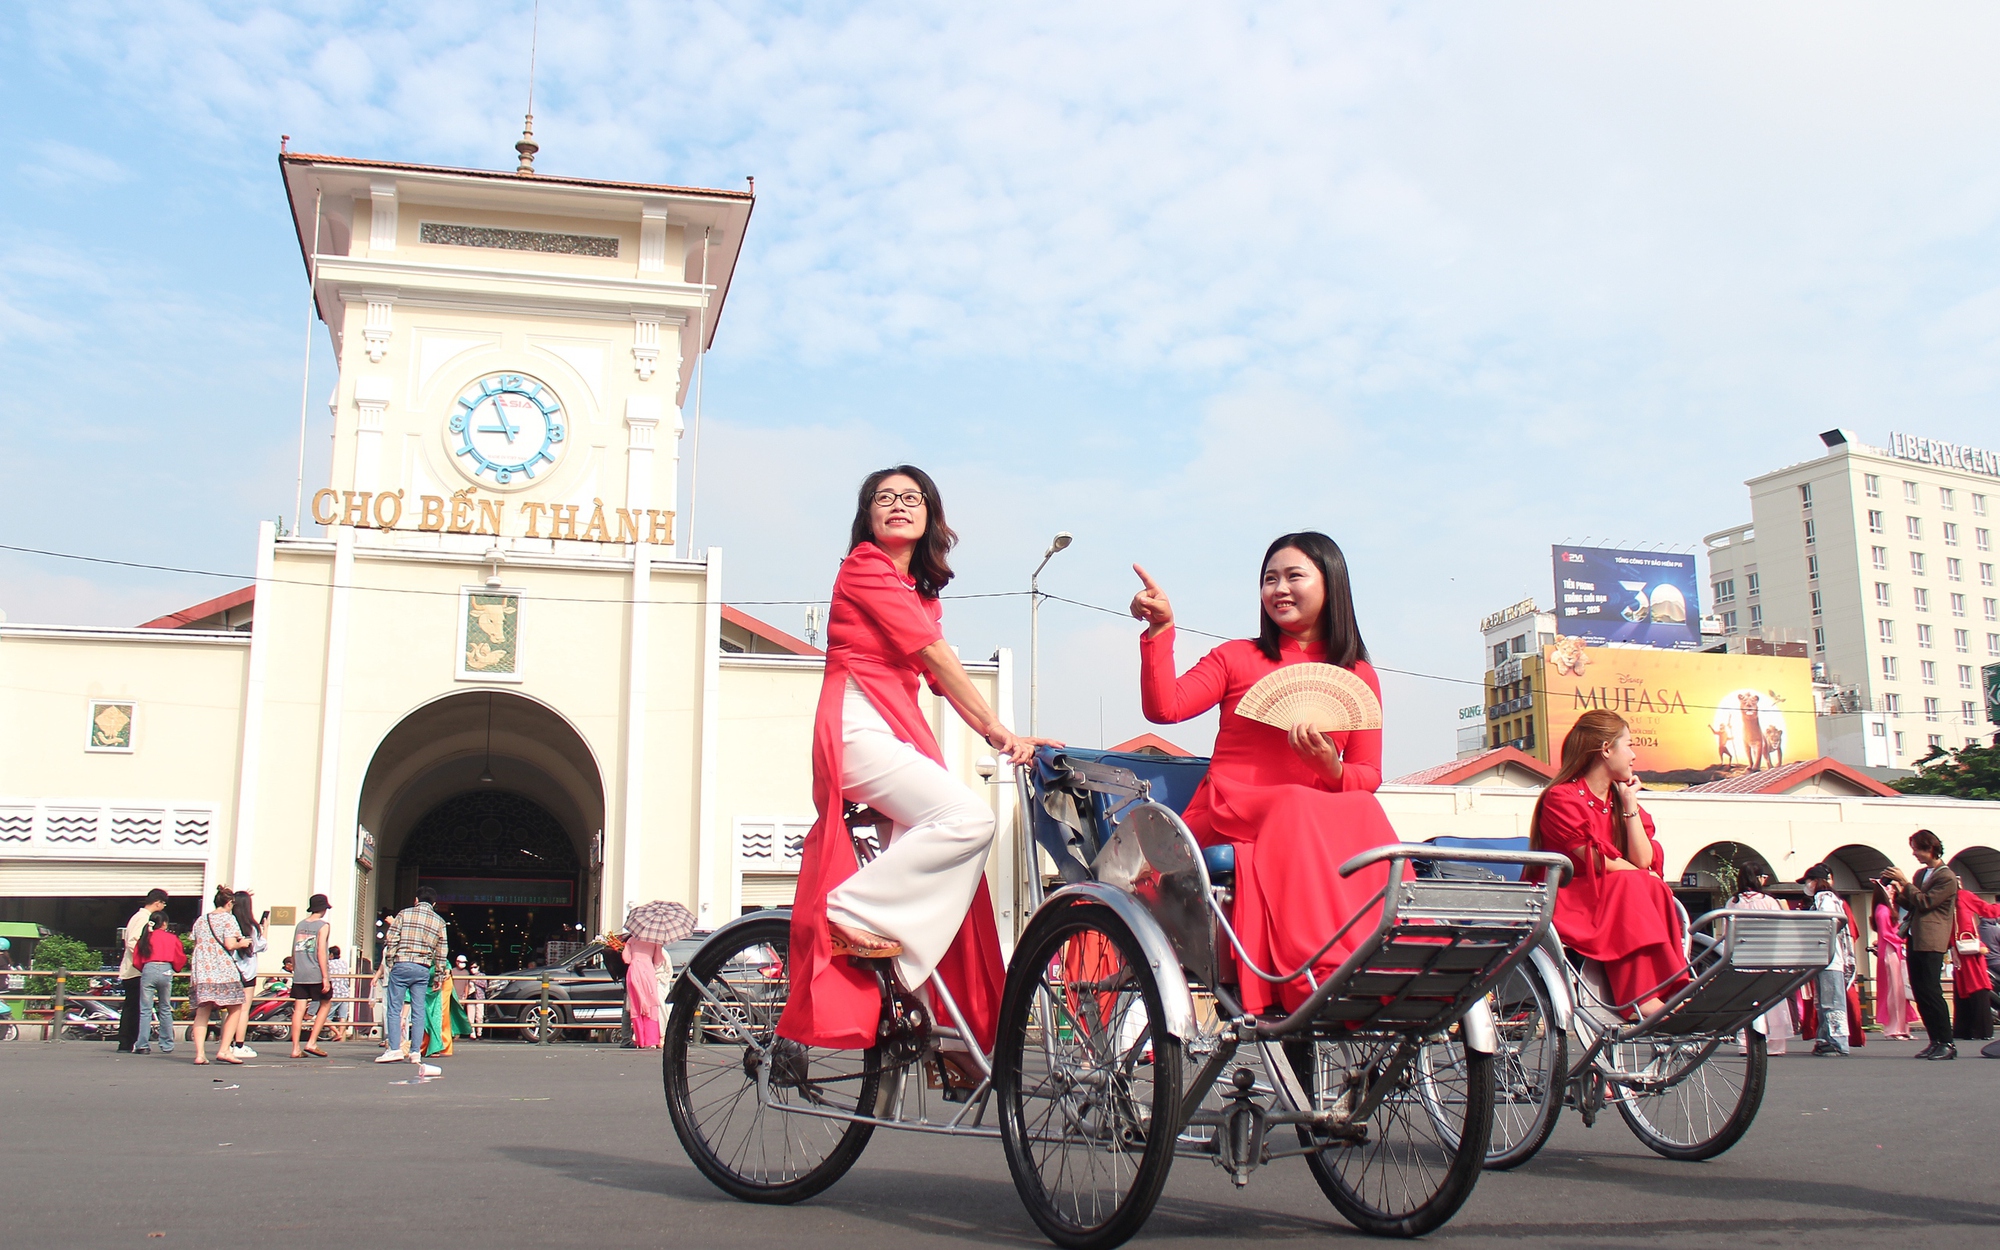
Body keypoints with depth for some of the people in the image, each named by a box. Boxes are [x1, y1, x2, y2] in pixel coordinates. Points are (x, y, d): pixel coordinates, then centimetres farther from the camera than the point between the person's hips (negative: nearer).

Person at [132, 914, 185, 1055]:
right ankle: (167, 1046, 12)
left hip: (148, 970, 0)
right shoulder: (172, 938, 9)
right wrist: (175, 969, 29)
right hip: (166, 971, 0)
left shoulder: (145, 939, 11)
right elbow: (181, 959, 9)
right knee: (165, 1010, 10)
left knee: (145, 1010, 1)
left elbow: (136, 960, 9)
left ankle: (142, 1045, -7)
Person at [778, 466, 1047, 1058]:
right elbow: (938, 658, -8)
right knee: (969, 817, -26)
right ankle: (852, 908, -17)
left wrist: (995, 737, -2)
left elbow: (940, 677, 13)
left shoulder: (920, 590, 25)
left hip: (902, 732, 9)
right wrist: (1000, 730, -10)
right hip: (859, 726, -9)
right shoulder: (865, 565, -3)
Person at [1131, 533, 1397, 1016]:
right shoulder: (1237, 657, 12)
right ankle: (1323, 973, -41)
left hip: (1325, 816, 2)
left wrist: (1333, 769, -11)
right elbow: (1164, 707, -3)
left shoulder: (1359, 677, 16)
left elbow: (1369, 776, 10)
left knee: (1364, 815, -31)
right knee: (1297, 809, -34)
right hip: (1227, 818, -2)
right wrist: (1160, 631, -12)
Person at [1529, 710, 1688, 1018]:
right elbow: (1597, 864, -16)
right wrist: (1641, 877, -2)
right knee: (1630, 884, -30)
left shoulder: (1620, 797, 13)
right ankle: (1639, 997, -39)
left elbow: (1644, 861, -2)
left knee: (1655, 888, -21)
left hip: (1621, 901, 6)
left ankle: (1668, 991, -32)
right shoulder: (1561, 798, -9)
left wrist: (1630, 804, -3)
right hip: (1567, 903, -6)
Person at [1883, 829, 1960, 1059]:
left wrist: (1905, 882, -12)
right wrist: (1898, 892, 4)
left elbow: (1924, 902, -16)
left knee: (1931, 991, -10)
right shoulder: (1920, 874, 18)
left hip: (1931, 943, -8)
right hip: (1914, 940, 8)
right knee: (1919, 993, 7)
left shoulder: (1947, 878, -8)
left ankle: (1947, 1044, -6)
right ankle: (1935, 1041, 11)